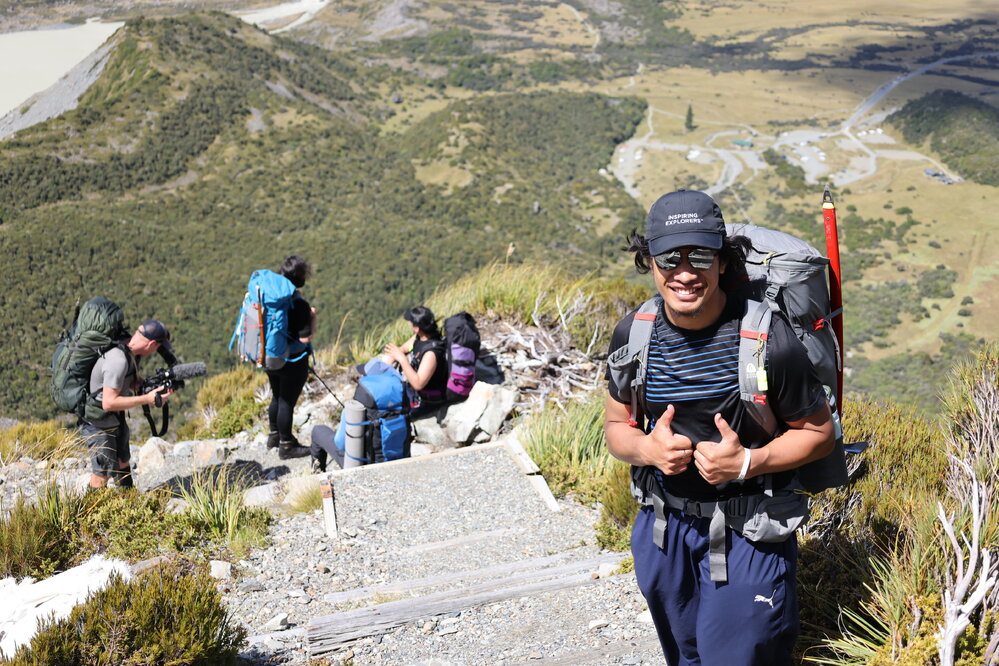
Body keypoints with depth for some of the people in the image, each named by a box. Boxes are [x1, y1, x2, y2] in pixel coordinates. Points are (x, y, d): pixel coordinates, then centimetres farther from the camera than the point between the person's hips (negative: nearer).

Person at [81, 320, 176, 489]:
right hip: (98, 423, -10)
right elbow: (109, 403, -32)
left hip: (116, 418, 10)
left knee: (123, 461, 21)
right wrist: (147, 399, -30)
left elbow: (132, 384, 9)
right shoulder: (118, 360, -32)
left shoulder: (130, 352, -3)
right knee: (103, 472, -2)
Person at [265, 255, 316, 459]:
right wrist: (313, 317, -9)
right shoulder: (299, 304, -24)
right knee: (287, 402, 6)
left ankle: (274, 435, 41)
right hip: (293, 362, -7)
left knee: (277, 397, 24)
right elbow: (305, 338, -23)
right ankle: (286, 446, 20)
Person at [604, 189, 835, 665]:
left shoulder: (768, 340, -21)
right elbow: (616, 425, 4)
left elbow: (818, 432, -9)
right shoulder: (632, 335, -8)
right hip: (662, 525, 5)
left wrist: (746, 462, -24)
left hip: (747, 532, -4)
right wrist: (646, 448, -19)